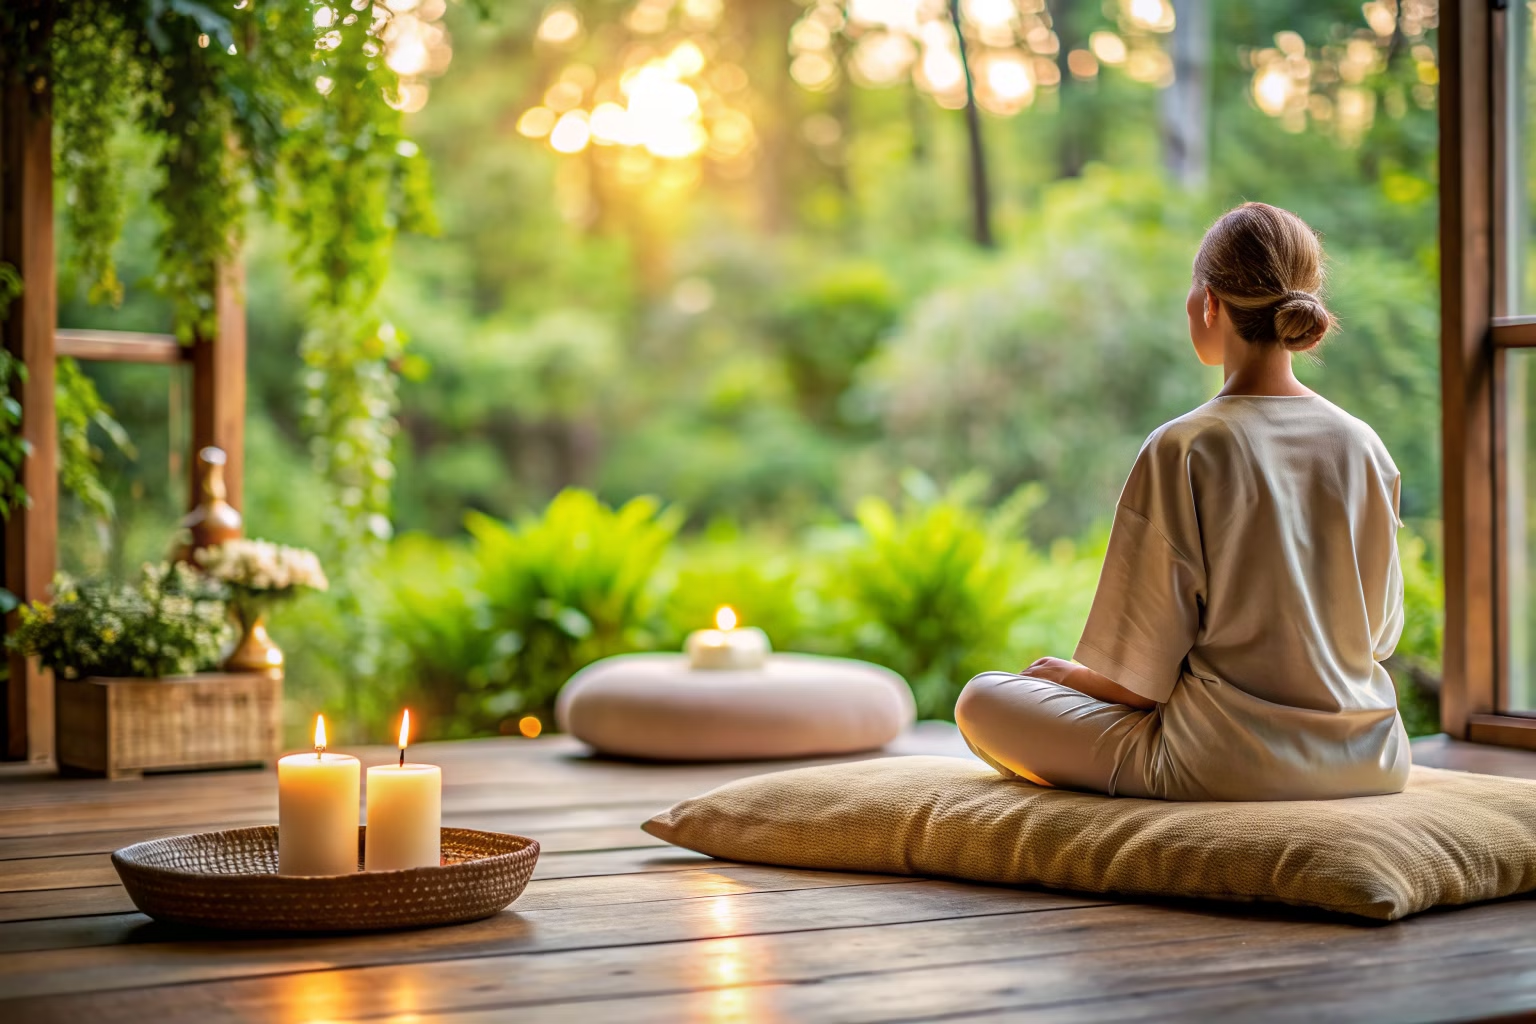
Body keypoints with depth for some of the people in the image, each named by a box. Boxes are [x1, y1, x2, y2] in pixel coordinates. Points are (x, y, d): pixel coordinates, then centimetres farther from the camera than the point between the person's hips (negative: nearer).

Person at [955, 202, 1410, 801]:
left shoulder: (1182, 452, -18)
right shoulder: (1364, 448, -2)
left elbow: (1138, 678, -14)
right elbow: (1380, 633, 9)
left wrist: (1068, 674, 8)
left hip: (1227, 766, -7)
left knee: (980, 701, 8)